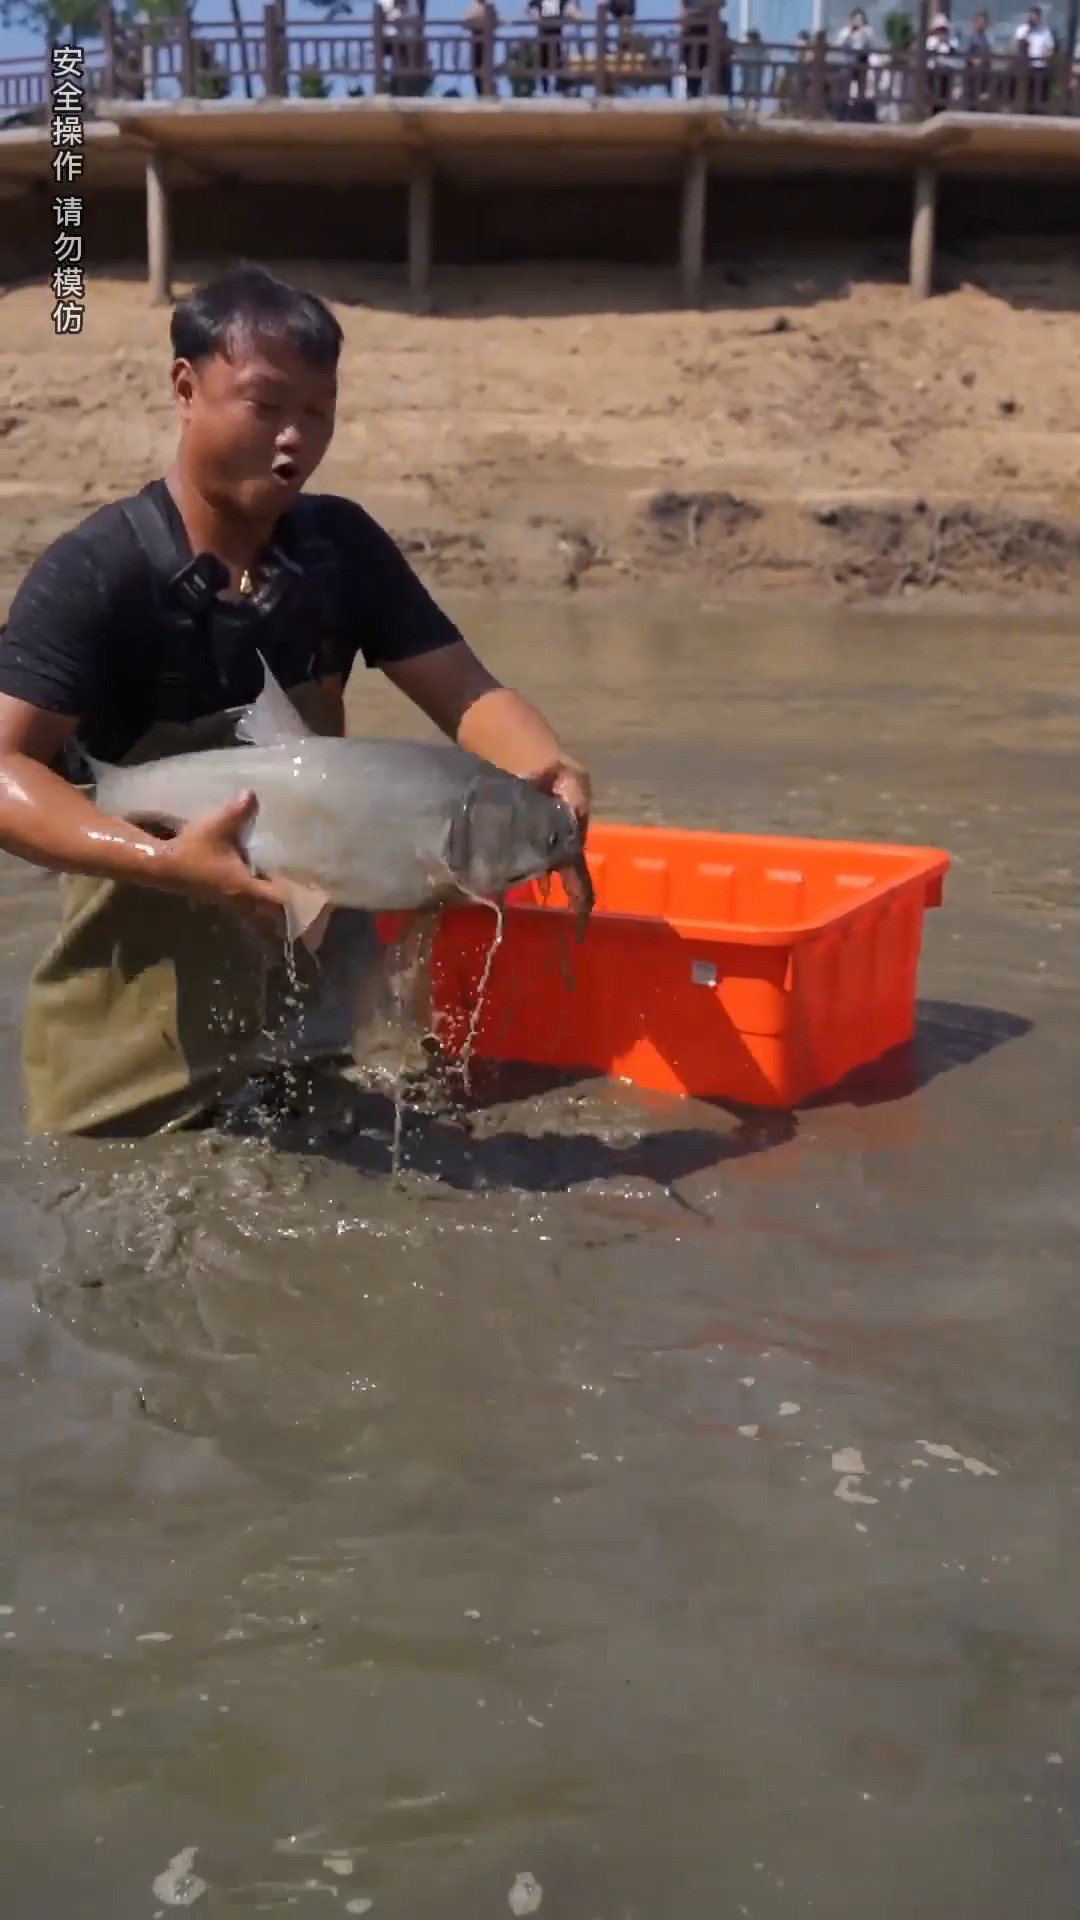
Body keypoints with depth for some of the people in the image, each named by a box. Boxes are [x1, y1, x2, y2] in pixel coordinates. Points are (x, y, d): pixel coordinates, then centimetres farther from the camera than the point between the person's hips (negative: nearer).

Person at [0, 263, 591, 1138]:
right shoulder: (94, 574, -20)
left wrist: (551, 770, -27)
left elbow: (467, 694, -5)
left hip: (304, 983, 5)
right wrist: (161, 861, -43)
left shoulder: (343, 545, -3)